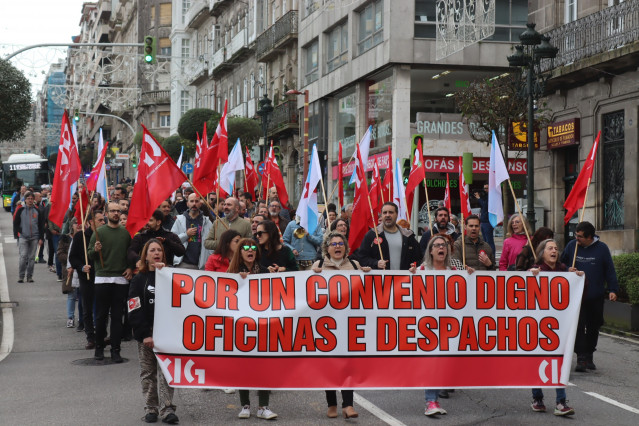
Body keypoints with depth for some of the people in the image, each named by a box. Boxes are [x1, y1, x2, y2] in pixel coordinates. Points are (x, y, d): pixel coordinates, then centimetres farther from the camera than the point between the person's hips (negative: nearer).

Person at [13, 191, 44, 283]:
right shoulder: (20, 210, 3)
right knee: (23, 256, -10)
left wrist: (41, 238, 5)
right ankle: (21, 276, -2)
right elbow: (15, 223, 5)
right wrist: (16, 236, -3)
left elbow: (41, 225, 11)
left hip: (34, 238, 2)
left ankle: (29, 276, 12)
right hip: (23, 237, -2)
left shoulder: (37, 210, 8)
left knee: (32, 257, 4)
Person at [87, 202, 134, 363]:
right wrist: (95, 250, -20)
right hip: (102, 278, -2)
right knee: (101, 315, 5)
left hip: (121, 279, 2)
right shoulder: (99, 232, 0)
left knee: (117, 316, 3)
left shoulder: (125, 233, 9)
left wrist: (130, 268, 4)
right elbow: (90, 254, 1)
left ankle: (115, 350, 7)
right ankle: (99, 347, 18)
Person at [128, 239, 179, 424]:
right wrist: (145, 334, -11)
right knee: (148, 372, 5)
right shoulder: (139, 280, 5)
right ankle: (151, 408, 13)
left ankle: (167, 409, -7)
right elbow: (135, 310, -1)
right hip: (146, 334, 0)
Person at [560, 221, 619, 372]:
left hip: (596, 297, 1)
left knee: (593, 327, 10)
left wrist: (613, 290, -2)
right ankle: (581, 358, -6)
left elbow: (610, 270, 4)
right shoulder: (571, 246, 2)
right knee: (579, 327, -8)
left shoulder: (602, 248, 0)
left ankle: (589, 356, 25)